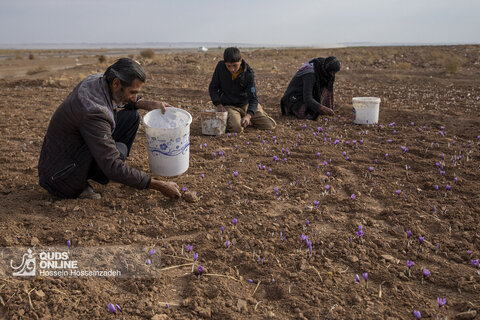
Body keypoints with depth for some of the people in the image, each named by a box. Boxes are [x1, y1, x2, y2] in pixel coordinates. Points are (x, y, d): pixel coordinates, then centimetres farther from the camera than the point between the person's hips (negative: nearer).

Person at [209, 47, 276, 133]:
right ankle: (228, 120, 4)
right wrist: (218, 104, -15)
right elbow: (213, 88, 1)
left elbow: (253, 99, -18)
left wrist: (248, 116, -37)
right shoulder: (220, 66, -11)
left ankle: (246, 119, 17)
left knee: (270, 125, -8)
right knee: (236, 128, -32)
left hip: (246, 104, 2)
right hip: (229, 106, -1)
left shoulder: (248, 73, -15)